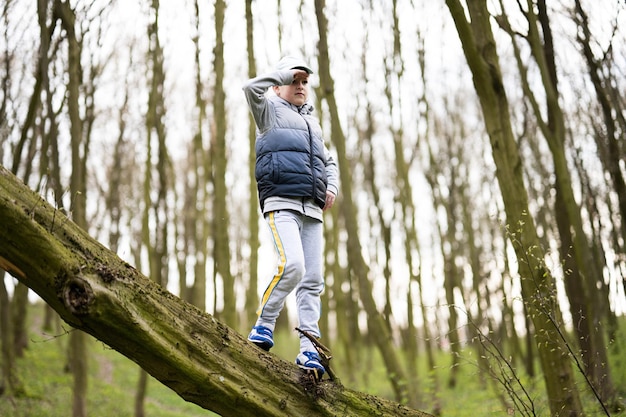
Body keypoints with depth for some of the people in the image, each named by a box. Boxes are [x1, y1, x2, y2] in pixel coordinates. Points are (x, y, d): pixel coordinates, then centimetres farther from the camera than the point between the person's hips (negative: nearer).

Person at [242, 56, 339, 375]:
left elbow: (328, 160, 36)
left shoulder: (312, 122, 29)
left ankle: (309, 349, -1)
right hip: (281, 203, -6)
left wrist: (332, 185, 16)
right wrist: (286, 73, 1)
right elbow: (251, 88, -10)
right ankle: (264, 324, -8)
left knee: (313, 279, -2)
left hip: (312, 209, 6)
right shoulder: (271, 110, 12)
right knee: (292, 264, -26)